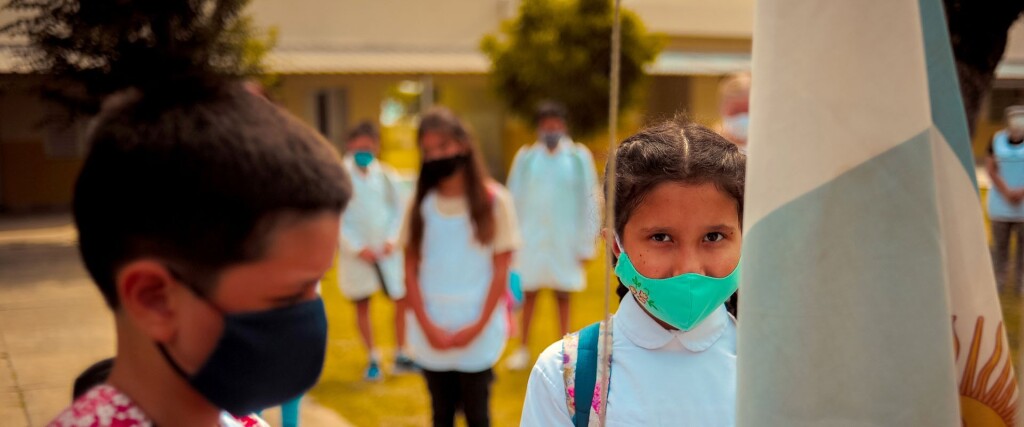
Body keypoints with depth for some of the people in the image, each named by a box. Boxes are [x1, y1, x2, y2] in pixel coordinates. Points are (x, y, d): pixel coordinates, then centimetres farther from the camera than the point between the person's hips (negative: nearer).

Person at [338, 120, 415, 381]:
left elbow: (399, 209, 4)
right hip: (357, 253, -2)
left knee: (402, 301, 2)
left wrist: (392, 240, -8)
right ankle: (373, 359, 22)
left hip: (387, 250, 2)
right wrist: (358, 248, -12)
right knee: (362, 306, 7)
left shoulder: (386, 176, -1)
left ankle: (401, 356, 17)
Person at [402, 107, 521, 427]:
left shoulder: (495, 200, -6)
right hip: (429, 334, 3)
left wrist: (478, 325, -10)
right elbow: (411, 270, 3)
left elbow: (501, 271, -4)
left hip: (478, 333, -2)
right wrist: (427, 325, -7)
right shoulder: (420, 203, 3)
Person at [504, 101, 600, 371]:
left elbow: (588, 200, -2)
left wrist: (586, 244, -2)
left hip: (564, 238, -1)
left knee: (563, 296, 8)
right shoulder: (526, 157, -2)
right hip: (531, 237, 1)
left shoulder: (579, 157, -4)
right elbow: (514, 198, 2)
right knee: (528, 293, 8)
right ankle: (523, 349, 20)